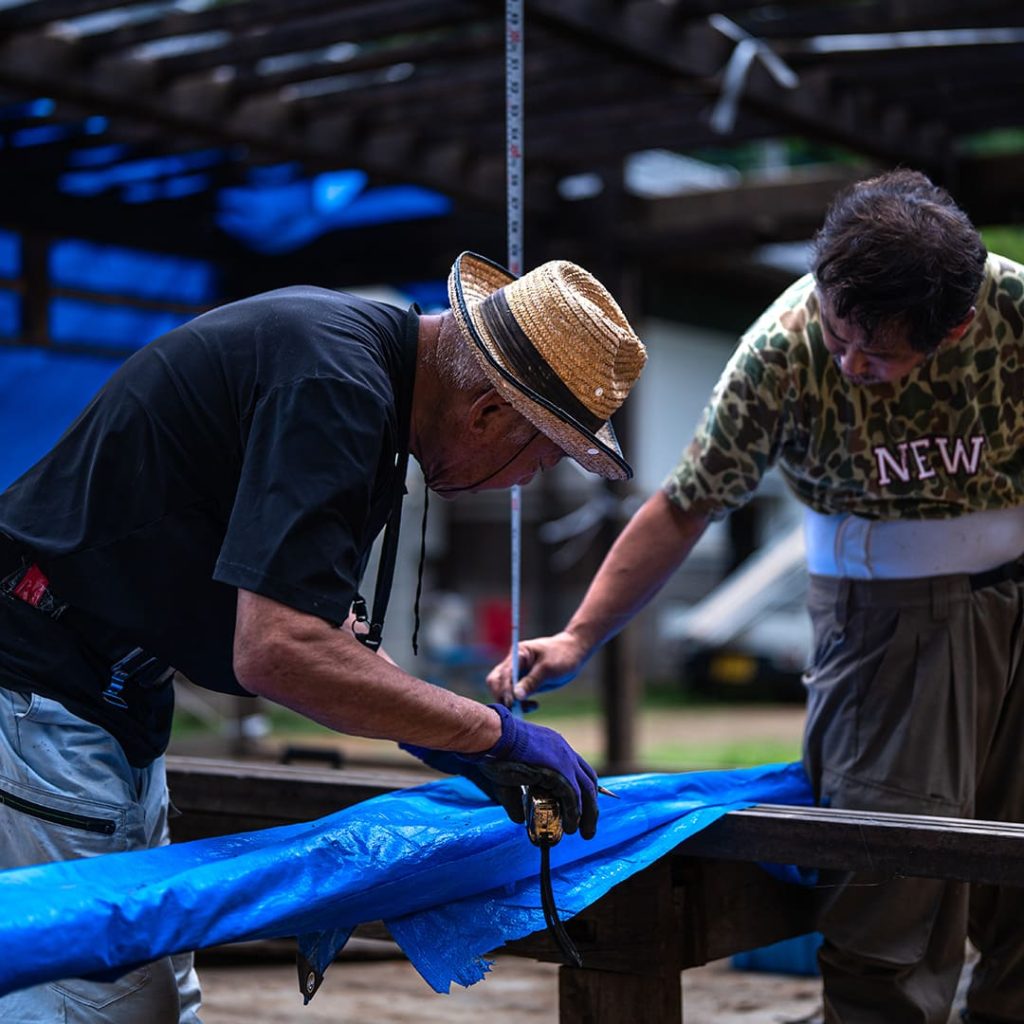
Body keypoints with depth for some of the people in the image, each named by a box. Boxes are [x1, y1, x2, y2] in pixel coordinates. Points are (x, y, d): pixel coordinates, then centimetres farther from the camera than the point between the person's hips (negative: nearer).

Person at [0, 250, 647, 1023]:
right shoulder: (334, 385, -23)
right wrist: (491, 733, -21)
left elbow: (302, 606, 17)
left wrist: (460, 745, 9)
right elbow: (277, 652, -31)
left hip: (106, 703, 10)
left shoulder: (355, 343, 8)